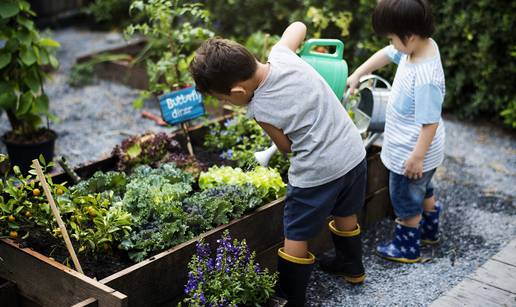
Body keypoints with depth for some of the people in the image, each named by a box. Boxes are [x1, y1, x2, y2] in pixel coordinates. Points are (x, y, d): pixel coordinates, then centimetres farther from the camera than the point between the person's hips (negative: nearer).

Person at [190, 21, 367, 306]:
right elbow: (298, 26, 15)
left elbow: (287, 147, -2)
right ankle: (352, 267, 52)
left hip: (317, 172, -8)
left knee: (295, 237, 10)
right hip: (354, 153, 8)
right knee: (345, 215, 30)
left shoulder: (259, 109, -20)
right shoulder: (281, 55, -9)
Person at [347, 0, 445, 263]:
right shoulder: (421, 44, -10)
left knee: (406, 201, 14)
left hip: (411, 153, -9)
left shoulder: (425, 78, -37)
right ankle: (429, 230, 53)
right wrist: (357, 74, 5)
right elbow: (387, 54, 7)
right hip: (411, 147, 9)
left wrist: (417, 157, -23)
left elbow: (431, 121, -31)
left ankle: (407, 248, 35)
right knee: (423, 189, 31)